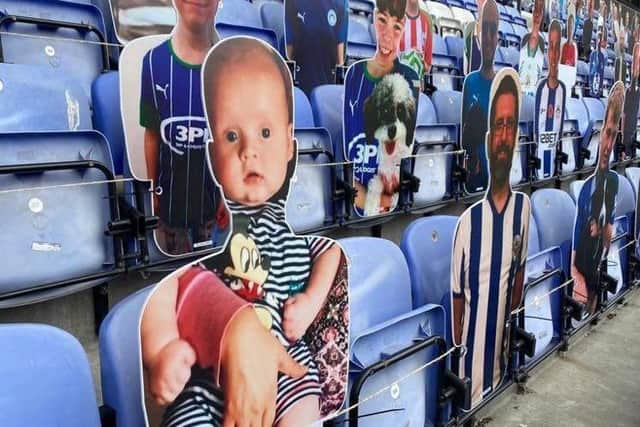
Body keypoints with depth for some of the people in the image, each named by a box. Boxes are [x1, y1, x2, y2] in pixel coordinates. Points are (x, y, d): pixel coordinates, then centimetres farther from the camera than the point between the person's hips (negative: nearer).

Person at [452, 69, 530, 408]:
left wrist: (513, 324, 6)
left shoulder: (523, 206, -10)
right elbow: (457, 294, -9)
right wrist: (457, 348, -4)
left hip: (501, 343, 3)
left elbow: (520, 271, 3)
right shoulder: (467, 221, -19)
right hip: (471, 348, -3)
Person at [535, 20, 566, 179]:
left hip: (554, 148, 2)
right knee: (541, 174, 2)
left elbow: (561, 120, 6)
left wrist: (558, 145, 3)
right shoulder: (541, 87, -4)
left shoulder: (563, 88, 2)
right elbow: (536, 121, -2)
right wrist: (536, 143, -4)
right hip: (541, 147, -2)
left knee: (553, 174, 8)